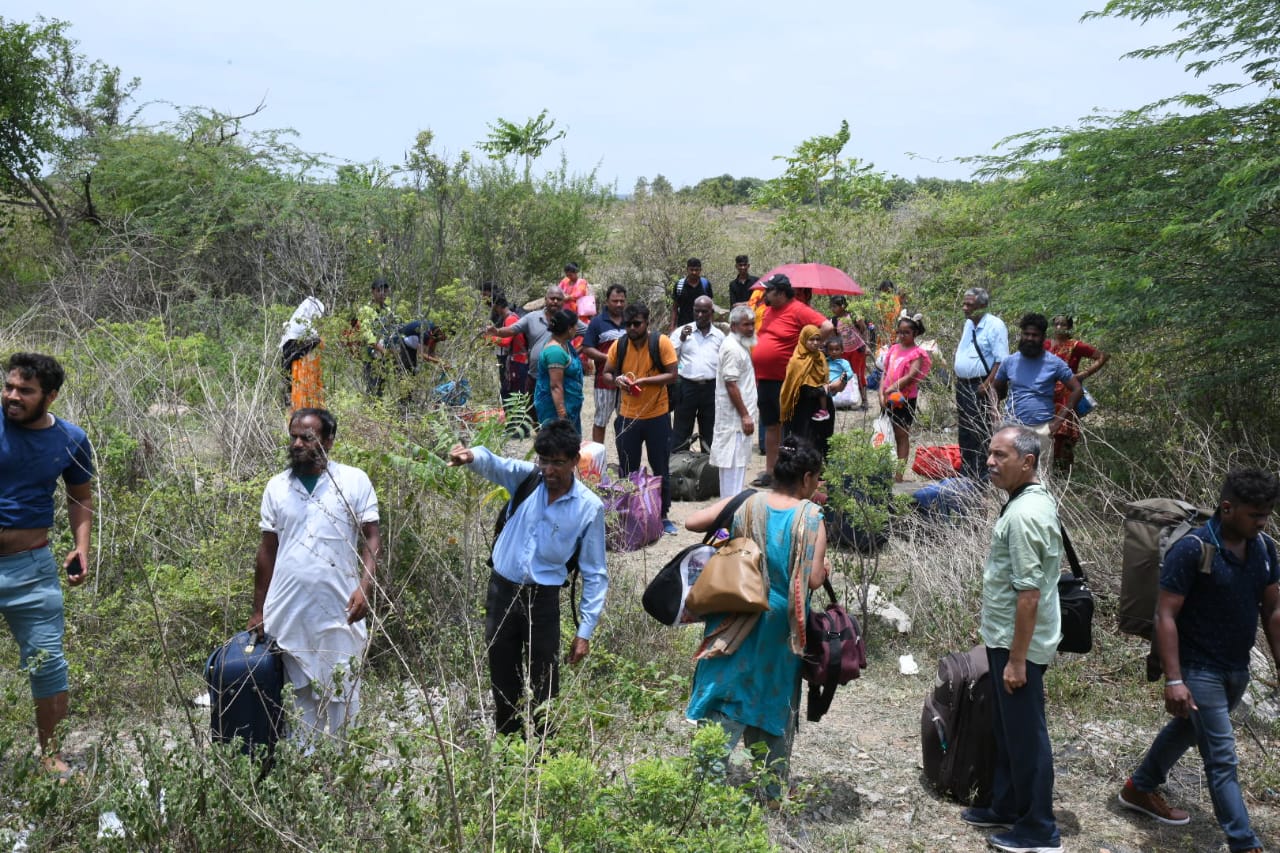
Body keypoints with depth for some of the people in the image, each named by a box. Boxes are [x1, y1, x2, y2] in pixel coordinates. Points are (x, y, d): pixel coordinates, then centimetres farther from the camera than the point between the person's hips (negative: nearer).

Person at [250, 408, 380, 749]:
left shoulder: (354, 481, -2)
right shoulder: (276, 487, 8)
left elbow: (371, 537, -2)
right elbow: (267, 551, 11)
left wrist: (365, 585, -17)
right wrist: (258, 610, 11)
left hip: (338, 610, -3)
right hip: (287, 611, 3)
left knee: (341, 693, 3)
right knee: (301, 690, 12)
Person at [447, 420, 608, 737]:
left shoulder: (589, 507, -9)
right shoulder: (526, 478, -5)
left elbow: (595, 573, -4)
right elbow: (493, 464, -26)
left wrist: (585, 631, -7)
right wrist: (472, 456, -51)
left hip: (543, 600, -2)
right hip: (502, 591, 2)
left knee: (544, 686, 6)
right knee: (503, 682, 15)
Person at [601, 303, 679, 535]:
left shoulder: (661, 342, -10)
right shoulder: (619, 345, -1)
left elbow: (672, 375, -12)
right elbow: (606, 374, 9)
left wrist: (645, 380, -25)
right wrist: (617, 379, -14)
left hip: (657, 416, -2)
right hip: (627, 416, 2)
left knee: (661, 469, 10)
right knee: (627, 471, 10)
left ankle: (663, 516, 24)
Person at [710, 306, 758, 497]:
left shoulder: (739, 346, 16)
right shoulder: (732, 348, -17)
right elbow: (731, 384, -22)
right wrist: (745, 415, -21)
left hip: (738, 417, 11)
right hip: (735, 417, -11)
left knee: (734, 463, 15)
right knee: (734, 463, -8)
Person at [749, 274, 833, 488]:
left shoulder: (798, 310, -12)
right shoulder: (769, 310, 12)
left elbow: (827, 327, -21)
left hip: (785, 381, -8)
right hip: (764, 380, 8)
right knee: (770, 426, 15)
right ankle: (769, 472, 24)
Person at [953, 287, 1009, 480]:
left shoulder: (995, 325, -13)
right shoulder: (968, 324, 14)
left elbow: (1001, 360, -18)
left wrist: (987, 384, -22)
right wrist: (958, 381, 15)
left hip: (981, 387, -9)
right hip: (963, 385, 9)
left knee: (982, 434, -7)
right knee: (964, 432, 16)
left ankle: (983, 476, -3)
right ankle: (966, 474, 26)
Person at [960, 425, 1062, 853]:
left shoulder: (1023, 514, -24)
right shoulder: (1036, 500, 9)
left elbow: (1029, 593, -26)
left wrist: (1017, 659, -23)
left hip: (1017, 644, -10)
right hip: (1007, 639, 10)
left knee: (1025, 735, 2)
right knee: (1006, 728, 21)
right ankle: (1004, 807, 34)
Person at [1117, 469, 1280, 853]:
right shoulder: (1192, 549, -21)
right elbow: (1165, 616, -20)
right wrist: (1173, 680, -23)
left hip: (1237, 668, 8)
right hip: (1199, 669, -7)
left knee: (1187, 731, 24)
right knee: (1222, 760, -4)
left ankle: (1140, 788, 45)